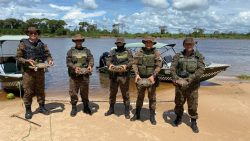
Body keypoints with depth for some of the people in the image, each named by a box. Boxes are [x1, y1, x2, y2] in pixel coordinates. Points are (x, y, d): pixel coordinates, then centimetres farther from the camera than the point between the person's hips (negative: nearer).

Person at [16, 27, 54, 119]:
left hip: (40, 71, 3)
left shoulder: (42, 44, 7)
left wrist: (50, 60, -16)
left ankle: (41, 107, 24)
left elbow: (47, 55, 5)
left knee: (40, 90, 11)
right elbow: (18, 58, -4)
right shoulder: (23, 44, -2)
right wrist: (27, 61, -21)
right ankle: (28, 110, 14)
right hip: (28, 71, -3)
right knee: (28, 91, 2)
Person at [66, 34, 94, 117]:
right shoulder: (71, 51, 9)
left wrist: (90, 65, -22)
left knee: (85, 92, 9)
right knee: (73, 92, 3)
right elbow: (68, 62, -1)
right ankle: (74, 108, 17)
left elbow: (91, 59, 0)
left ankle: (86, 107, 23)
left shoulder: (86, 50, 11)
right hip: (74, 75, 0)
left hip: (85, 75, 1)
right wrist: (74, 67, -20)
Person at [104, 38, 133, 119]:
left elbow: (131, 62, -5)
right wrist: (110, 64, -22)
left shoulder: (128, 52, 5)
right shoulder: (113, 52, 12)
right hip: (114, 75, 3)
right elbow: (108, 60, 1)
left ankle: (127, 111, 16)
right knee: (112, 93, 13)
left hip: (124, 76, -3)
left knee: (125, 94, 4)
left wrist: (126, 66, -26)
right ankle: (111, 109, 29)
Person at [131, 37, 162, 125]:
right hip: (140, 78, 2)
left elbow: (159, 66, -7)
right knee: (139, 97, 14)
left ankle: (152, 116, 21)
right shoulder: (139, 52, 2)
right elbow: (134, 64, 0)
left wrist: (153, 76, -18)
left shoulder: (156, 53, -3)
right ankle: (137, 114, 29)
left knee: (152, 98, 7)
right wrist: (136, 74, -12)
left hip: (151, 78, -1)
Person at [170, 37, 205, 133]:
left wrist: (190, 79, -25)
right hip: (180, 84, 1)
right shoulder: (178, 56, 2)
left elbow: (201, 70, -13)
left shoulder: (199, 56, -1)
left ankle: (193, 123, 25)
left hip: (192, 85, -1)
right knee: (178, 103, 14)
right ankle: (178, 118, 37)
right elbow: (172, 68, -8)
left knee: (193, 105, 6)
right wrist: (175, 78, -25)